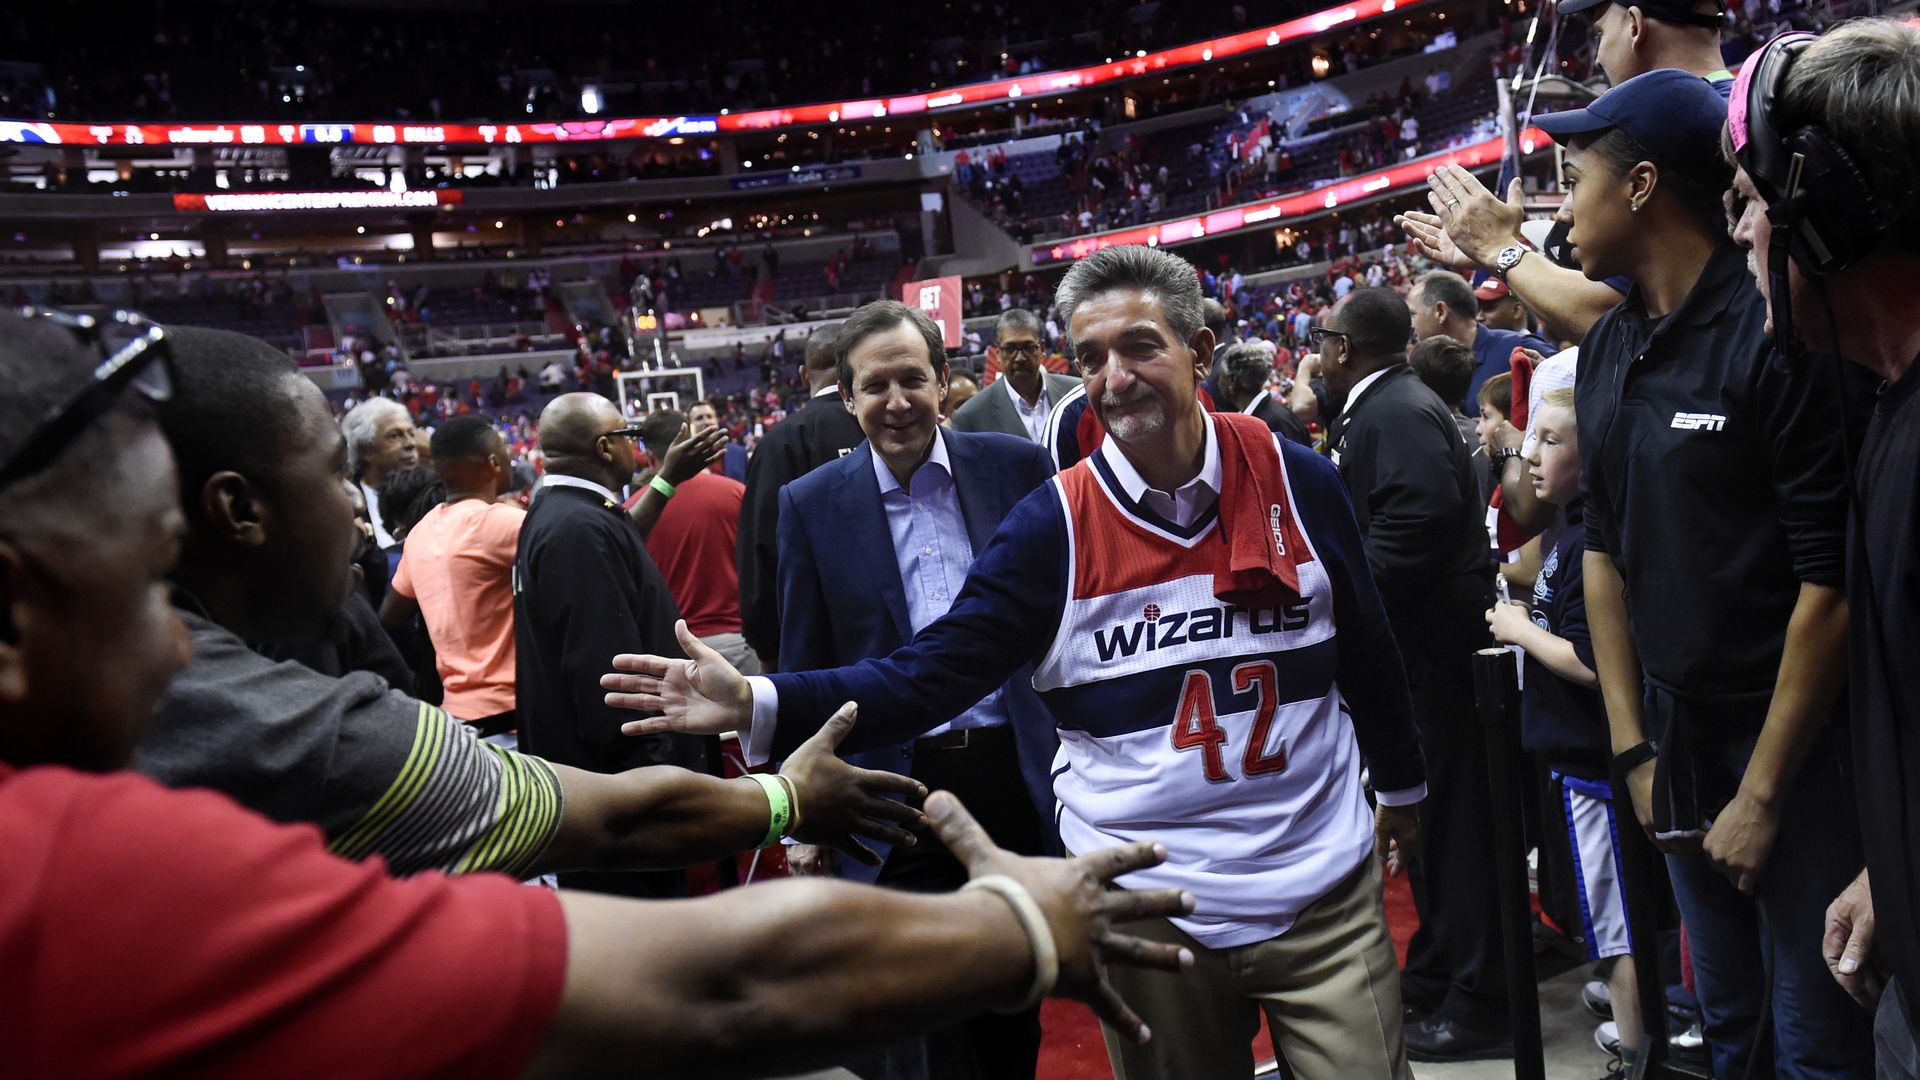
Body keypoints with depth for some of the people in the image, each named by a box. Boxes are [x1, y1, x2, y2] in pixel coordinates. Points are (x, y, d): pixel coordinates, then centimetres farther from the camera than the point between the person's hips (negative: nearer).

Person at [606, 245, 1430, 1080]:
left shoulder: (1295, 481, -4)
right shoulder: (1055, 526, -8)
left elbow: (1365, 649, 10)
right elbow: (932, 673, -12)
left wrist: (1400, 787, 22)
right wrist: (758, 705, -25)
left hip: (1323, 894, 1)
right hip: (1149, 908, -1)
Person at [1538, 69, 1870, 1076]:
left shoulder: (1778, 331, -17)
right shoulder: (1605, 350, 5)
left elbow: (1833, 580, -18)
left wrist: (1763, 792, -14)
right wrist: (1633, 746, 5)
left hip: (1797, 749, -6)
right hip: (1679, 745, 6)